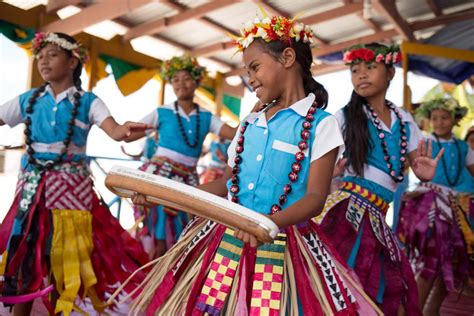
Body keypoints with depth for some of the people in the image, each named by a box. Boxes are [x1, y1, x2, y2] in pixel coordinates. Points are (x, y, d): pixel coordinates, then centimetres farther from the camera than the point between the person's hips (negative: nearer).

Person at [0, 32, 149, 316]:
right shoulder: (28, 99, 6)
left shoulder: (88, 102, -3)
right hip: (33, 185, 3)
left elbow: (115, 130, -18)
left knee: (64, 256, 7)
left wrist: (126, 130, -40)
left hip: (71, 186, -2)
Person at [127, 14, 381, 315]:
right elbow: (227, 182, 14)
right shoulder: (249, 123, 12)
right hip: (227, 237, 5)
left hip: (283, 244, -5)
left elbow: (316, 197, -13)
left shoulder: (320, 124, -6)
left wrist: (272, 221, -31)